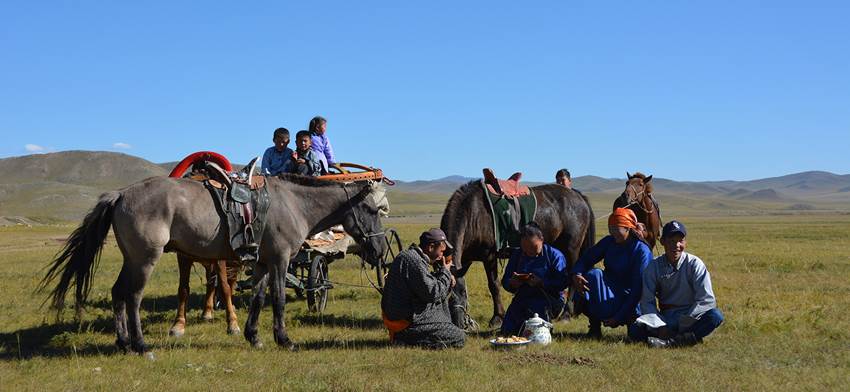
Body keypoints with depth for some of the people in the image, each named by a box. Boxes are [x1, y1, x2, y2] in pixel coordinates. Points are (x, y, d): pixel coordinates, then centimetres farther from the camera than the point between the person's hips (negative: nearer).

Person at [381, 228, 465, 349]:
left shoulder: (409, 255, 12)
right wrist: (445, 271, -8)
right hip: (407, 323, -11)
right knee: (459, 338, -7)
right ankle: (405, 339, -8)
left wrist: (447, 280, 6)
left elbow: (427, 283, 22)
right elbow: (432, 294, -22)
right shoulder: (414, 261, -21)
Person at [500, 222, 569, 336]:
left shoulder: (555, 255, -4)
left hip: (549, 298, -4)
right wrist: (512, 283, -15)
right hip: (523, 298, 4)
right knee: (507, 331, -15)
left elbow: (562, 283, -13)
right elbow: (505, 281, 10)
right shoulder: (517, 255, 10)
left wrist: (541, 283, -27)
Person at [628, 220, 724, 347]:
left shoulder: (694, 264, -8)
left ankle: (672, 341, -34)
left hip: (690, 318, -1)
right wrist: (660, 326, -19)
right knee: (634, 330, -24)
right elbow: (647, 301, -4)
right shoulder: (654, 266, -2)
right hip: (666, 318, 2)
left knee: (715, 316, -32)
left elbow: (706, 299, -15)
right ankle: (689, 337, -30)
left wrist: (682, 324, -20)